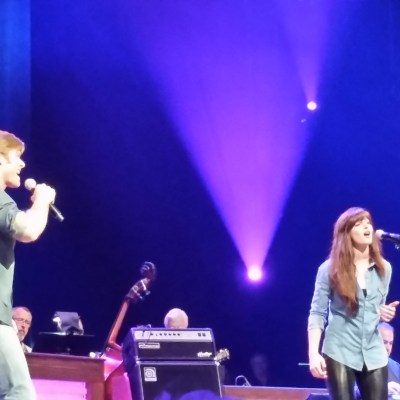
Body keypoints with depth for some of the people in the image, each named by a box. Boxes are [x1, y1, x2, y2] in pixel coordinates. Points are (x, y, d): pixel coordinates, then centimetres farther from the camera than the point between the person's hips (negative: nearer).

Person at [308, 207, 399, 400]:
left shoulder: (384, 268, 9)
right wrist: (314, 353, -15)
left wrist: (384, 312, -4)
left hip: (374, 353, 3)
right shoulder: (330, 269, -3)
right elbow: (317, 313, -4)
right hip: (340, 352, -3)